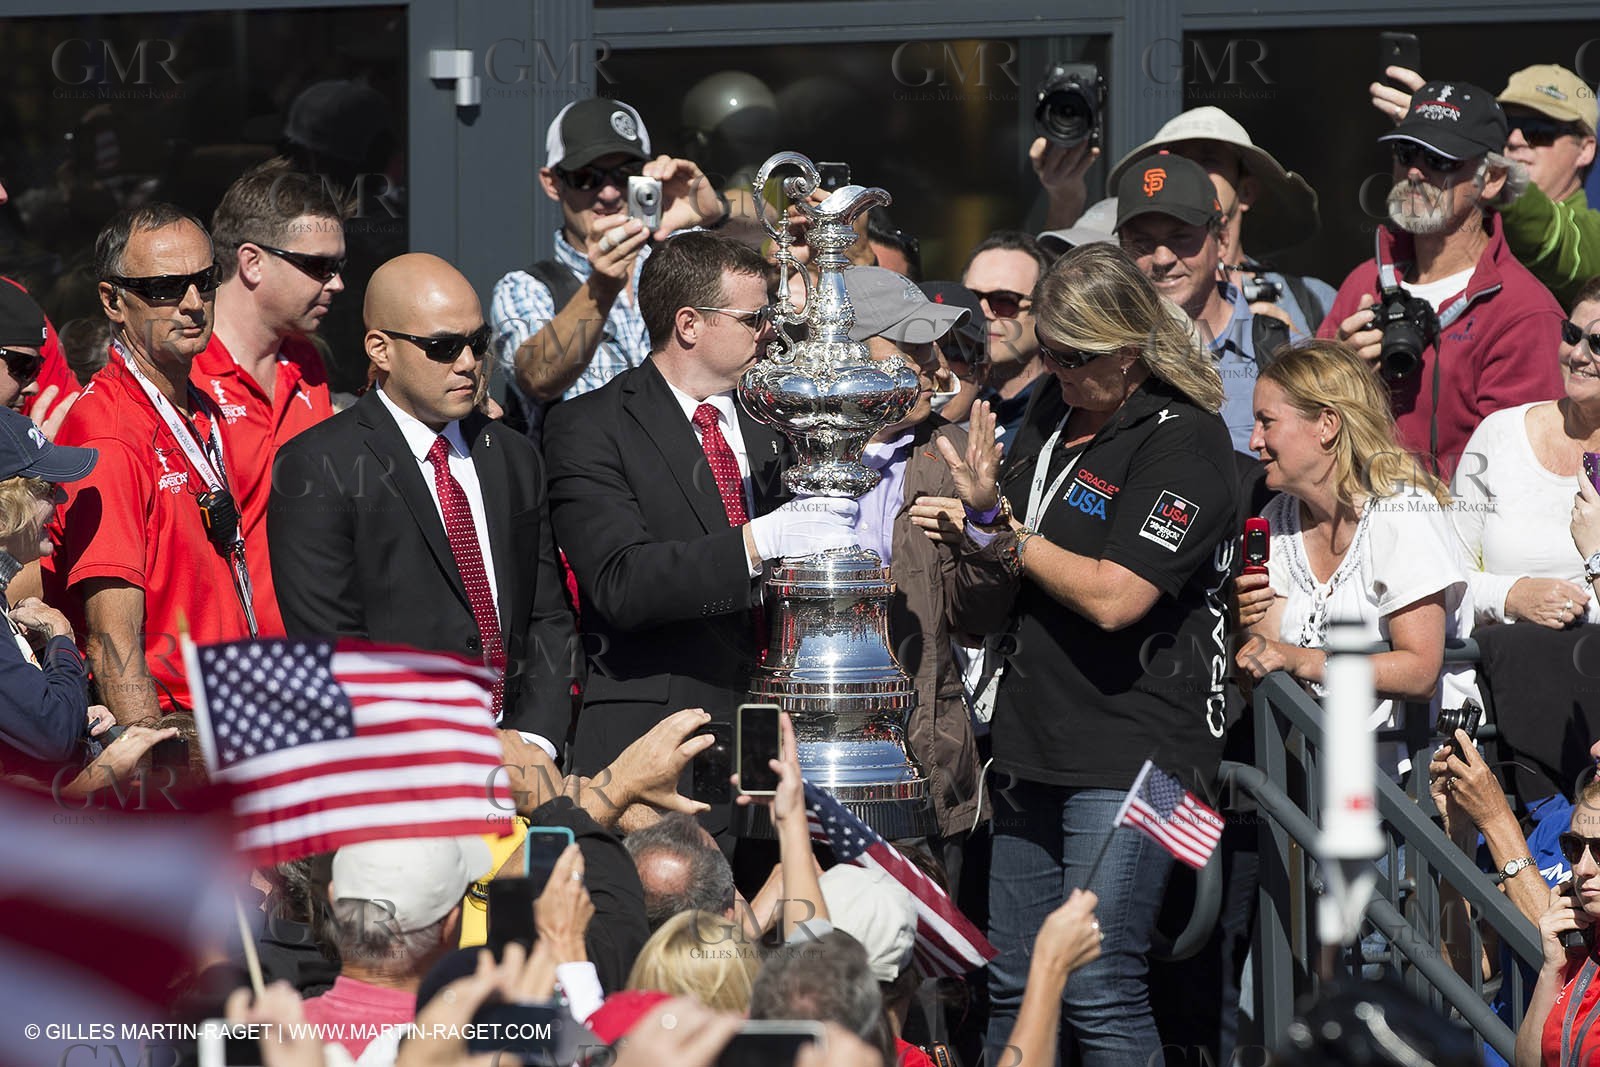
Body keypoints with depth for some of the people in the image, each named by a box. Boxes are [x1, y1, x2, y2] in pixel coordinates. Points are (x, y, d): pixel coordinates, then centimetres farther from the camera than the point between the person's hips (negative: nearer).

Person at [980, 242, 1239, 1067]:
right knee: (1012, 991, 10)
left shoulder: (1183, 442, -11)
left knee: (1098, 993, -11)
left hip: (1129, 756, -9)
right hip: (1036, 748, 9)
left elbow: (1113, 596, -20)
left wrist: (1011, 538, -6)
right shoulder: (1053, 422, 15)